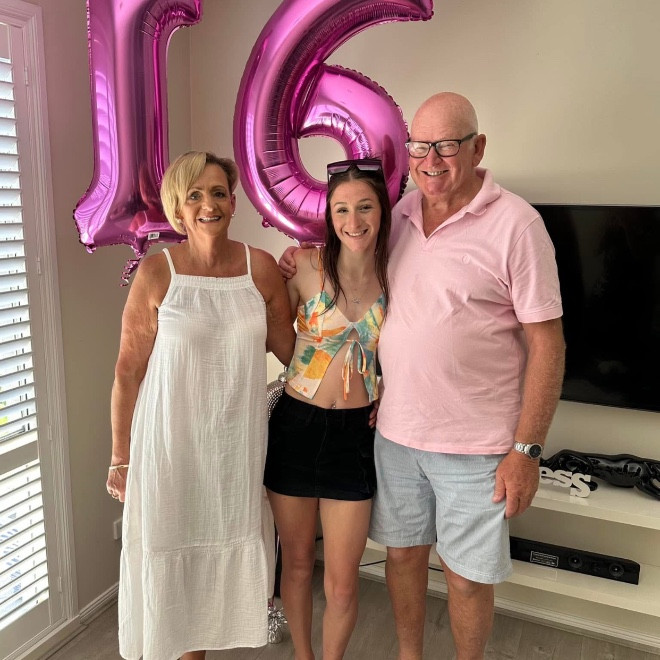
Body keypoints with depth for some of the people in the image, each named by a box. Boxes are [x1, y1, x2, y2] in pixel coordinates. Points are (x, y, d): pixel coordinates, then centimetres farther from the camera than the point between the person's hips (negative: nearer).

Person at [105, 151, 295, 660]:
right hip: (170, 441, -2)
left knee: (221, 551, 16)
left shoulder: (262, 268, -2)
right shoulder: (157, 273, -9)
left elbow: (290, 348, 8)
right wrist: (121, 457, -3)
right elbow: (128, 371, -6)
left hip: (237, 440, 3)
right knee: (165, 554, 11)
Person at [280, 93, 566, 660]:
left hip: (474, 444, -5)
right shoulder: (401, 213, 4)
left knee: (467, 576, 12)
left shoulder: (515, 223, -12)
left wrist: (526, 449, -13)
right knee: (402, 552, 20)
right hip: (395, 430, 5)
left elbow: (547, 342, -11)